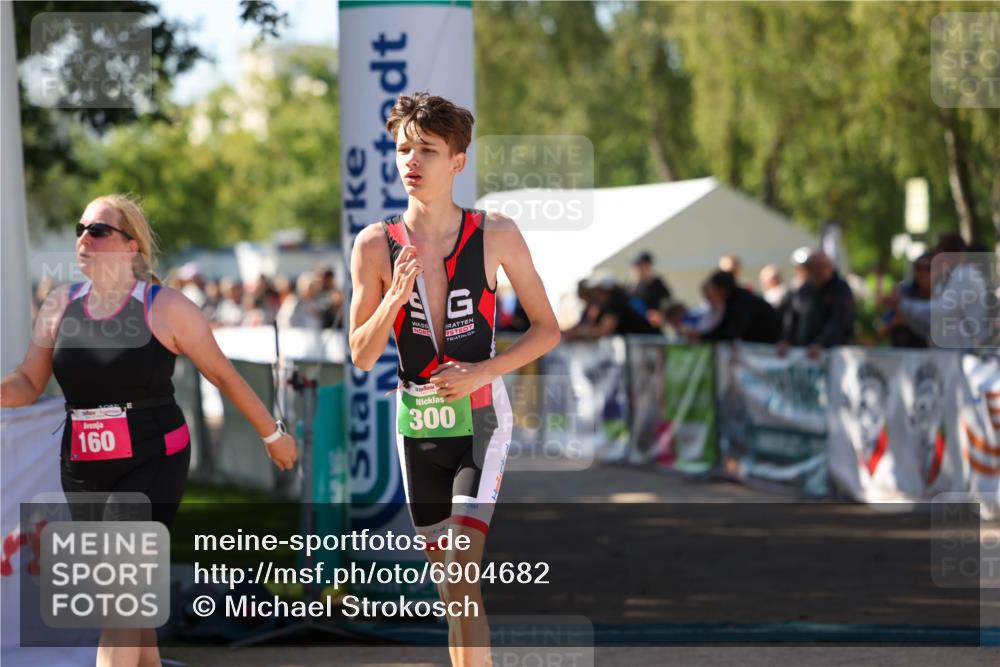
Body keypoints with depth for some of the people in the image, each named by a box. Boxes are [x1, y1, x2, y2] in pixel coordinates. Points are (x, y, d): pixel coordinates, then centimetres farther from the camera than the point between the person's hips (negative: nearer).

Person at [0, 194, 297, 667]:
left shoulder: (164, 307, -7)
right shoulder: (60, 305, 5)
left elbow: (222, 374, 2)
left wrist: (271, 434, 11)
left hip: (152, 463, -5)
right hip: (82, 469, 5)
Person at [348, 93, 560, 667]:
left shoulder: (496, 235, -8)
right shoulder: (376, 245, -4)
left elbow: (548, 330, 0)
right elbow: (361, 357, -1)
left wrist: (481, 372, -14)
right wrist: (395, 297, -19)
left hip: (481, 419, -3)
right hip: (417, 425, 3)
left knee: (463, 570, -17)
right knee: (449, 583, 11)